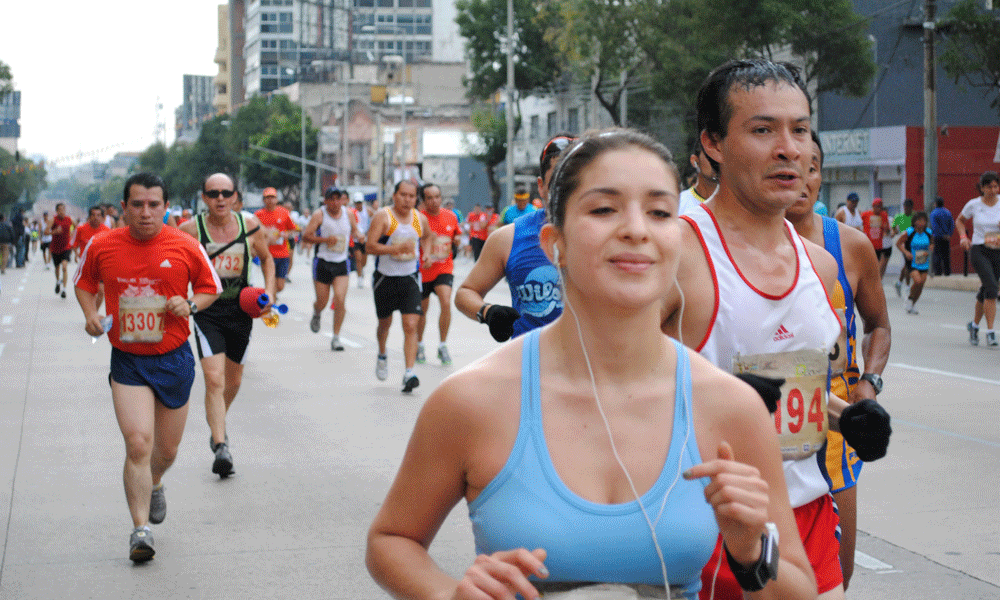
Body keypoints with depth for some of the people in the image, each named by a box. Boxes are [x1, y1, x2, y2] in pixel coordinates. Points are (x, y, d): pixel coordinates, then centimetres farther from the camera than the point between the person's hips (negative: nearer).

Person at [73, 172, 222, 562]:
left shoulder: (186, 247, -8)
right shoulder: (101, 246, -6)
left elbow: (211, 287, 7)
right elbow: (84, 281, 14)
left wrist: (190, 304, -13)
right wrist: (90, 313, -4)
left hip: (174, 359, 1)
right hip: (127, 362, -1)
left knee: (167, 449, 14)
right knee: (137, 444, -16)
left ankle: (153, 485, 49)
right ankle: (140, 529, -7)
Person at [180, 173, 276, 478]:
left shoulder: (249, 226, -3)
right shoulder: (191, 229, -11)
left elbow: (267, 259, 14)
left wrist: (268, 292, 0)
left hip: (240, 310, 3)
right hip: (206, 311, -3)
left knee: (233, 381, 17)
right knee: (214, 380, -18)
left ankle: (218, 423, 45)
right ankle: (220, 446, -18)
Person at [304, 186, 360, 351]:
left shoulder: (348, 214, 3)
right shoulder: (319, 215, -7)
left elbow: (354, 231, 19)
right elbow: (306, 235, -10)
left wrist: (358, 235, -5)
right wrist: (325, 239, -23)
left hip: (342, 264, 2)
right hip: (322, 263, -2)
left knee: (340, 300, -13)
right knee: (322, 301, 5)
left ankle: (336, 337, -2)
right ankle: (316, 314, 44)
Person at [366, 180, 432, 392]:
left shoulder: (420, 218, 1)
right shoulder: (383, 217, -12)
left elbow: (427, 236, 25)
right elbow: (370, 246, -20)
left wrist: (426, 253, 6)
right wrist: (397, 248, -30)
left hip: (410, 279, 1)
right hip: (385, 278, -1)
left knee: (410, 326, -13)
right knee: (385, 323, 17)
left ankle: (409, 373, -16)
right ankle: (382, 356, 46)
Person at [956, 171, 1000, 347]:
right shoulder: (973, 205, -1)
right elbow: (960, 221, 16)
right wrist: (963, 236, -2)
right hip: (979, 251, -2)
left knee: (985, 292, 10)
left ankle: (974, 325, 35)